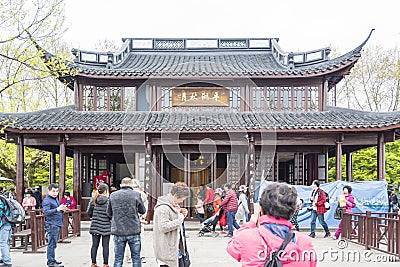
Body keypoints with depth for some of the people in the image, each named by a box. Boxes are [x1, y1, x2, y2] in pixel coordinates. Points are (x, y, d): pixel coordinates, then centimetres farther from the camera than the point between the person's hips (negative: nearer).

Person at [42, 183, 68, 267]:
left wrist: (62, 209, 9)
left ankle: (51, 260, 24)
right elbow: (46, 212, -22)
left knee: (53, 244, 16)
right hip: (52, 225, -9)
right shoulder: (46, 200, -10)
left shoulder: (55, 199, 19)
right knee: (52, 244, -8)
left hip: (57, 225, 10)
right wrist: (57, 209, -29)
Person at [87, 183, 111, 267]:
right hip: (106, 227, -3)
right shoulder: (109, 201, -11)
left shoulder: (93, 200, 0)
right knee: (105, 246, 5)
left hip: (95, 226, 4)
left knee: (94, 245, 9)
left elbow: (89, 213, 4)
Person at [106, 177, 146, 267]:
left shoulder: (113, 195, 1)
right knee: (136, 258, 9)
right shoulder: (136, 195, -5)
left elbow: (109, 213, 10)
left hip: (118, 231, 2)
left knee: (118, 259, 8)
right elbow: (143, 211, 5)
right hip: (134, 231, -2)